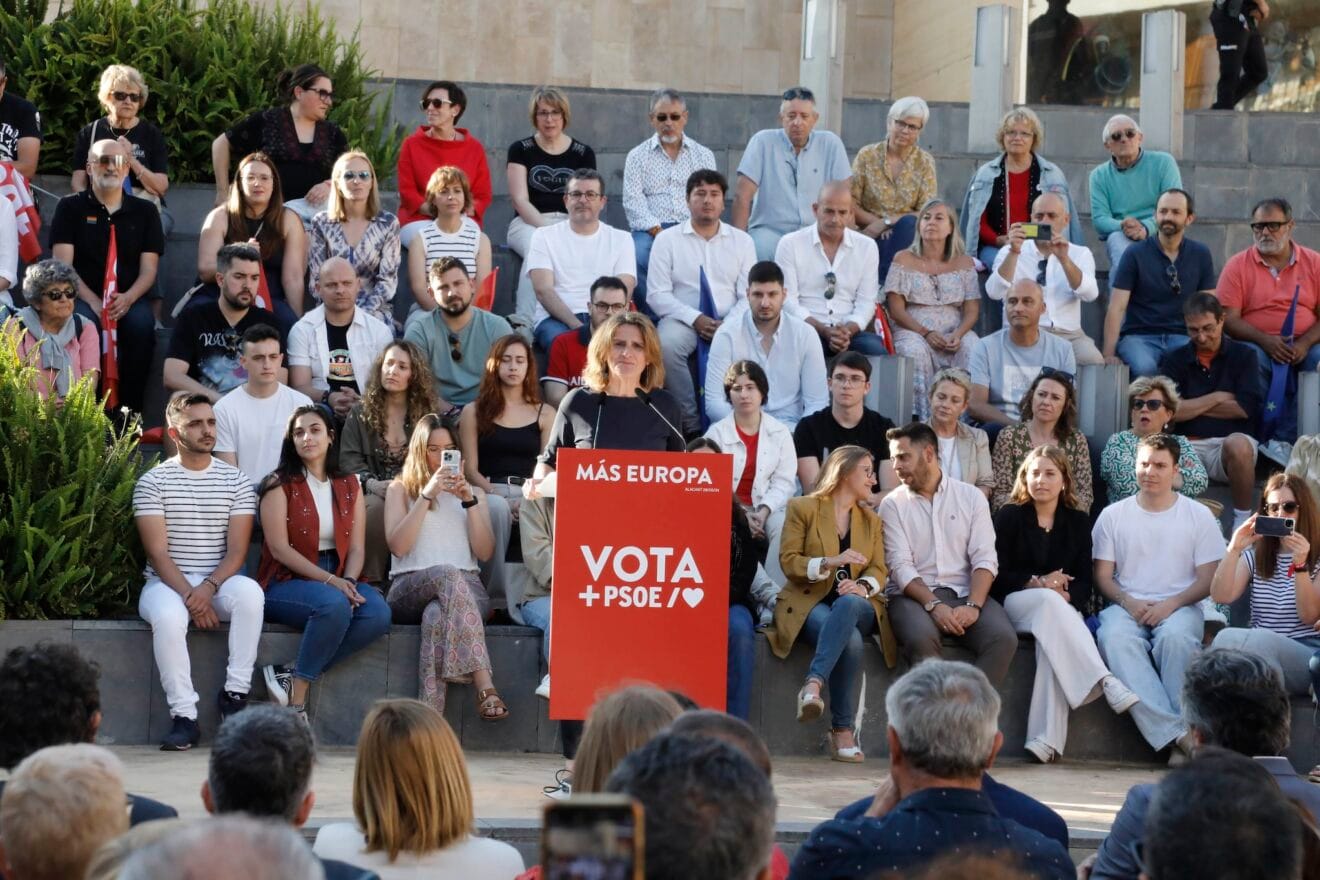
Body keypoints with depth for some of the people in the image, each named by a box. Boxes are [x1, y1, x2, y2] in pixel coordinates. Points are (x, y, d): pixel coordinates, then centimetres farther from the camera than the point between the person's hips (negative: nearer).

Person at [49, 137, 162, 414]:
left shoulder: (145, 211, 13)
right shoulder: (70, 207, 8)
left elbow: (149, 269, 6)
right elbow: (63, 265, -1)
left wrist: (128, 299, -16)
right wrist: (92, 301, -17)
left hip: (130, 299, 1)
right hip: (84, 296, -1)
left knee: (142, 324, -33)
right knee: (85, 323, -36)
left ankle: (130, 410, -27)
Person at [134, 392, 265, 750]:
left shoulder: (237, 482, 6)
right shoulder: (152, 482, 1)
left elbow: (237, 550, -2)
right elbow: (158, 552, -7)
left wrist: (208, 589, -20)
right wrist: (189, 596, -21)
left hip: (219, 582, 2)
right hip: (167, 583, -2)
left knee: (250, 592, -33)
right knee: (168, 616, -37)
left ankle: (234, 693, -23)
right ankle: (184, 716, -29)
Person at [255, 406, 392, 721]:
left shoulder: (349, 486, 14)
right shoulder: (280, 485, 0)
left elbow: (356, 547, 7)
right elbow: (279, 548, -10)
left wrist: (349, 582, -15)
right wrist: (330, 581, -19)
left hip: (339, 580, 5)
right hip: (286, 584, -5)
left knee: (378, 614, -27)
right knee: (334, 605, -37)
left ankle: (292, 673, -22)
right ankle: (297, 699, -25)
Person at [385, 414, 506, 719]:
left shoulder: (474, 492, 25)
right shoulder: (401, 489, 20)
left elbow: (485, 552, 9)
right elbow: (398, 545, 1)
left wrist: (470, 501, -1)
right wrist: (426, 495, -4)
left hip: (466, 587, 1)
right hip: (410, 588, -1)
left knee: (438, 615, -37)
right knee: (448, 574, -38)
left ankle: (430, 717, -51)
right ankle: (485, 687, -51)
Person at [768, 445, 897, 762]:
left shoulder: (872, 520, 24)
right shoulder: (803, 508, 8)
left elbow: (879, 569, 11)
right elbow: (788, 561, -1)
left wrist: (864, 586, -13)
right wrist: (829, 563, -18)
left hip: (856, 604, 3)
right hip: (810, 602, -3)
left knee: (848, 603, -40)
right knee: (850, 641, -38)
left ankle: (814, 684, -54)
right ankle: (843, 730, -41)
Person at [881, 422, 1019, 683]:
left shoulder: (971, 497, 10)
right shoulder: (893, 504, 7)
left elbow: (984, 559, 1)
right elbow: (900, 566, -4)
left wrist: (972, 606, -17)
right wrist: (934, 605, -20)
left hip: (965, 593, 2)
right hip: (915, 596, -1)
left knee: (1003, 638, -28)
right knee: (921, 638, -36)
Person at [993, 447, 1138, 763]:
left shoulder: (1078, 521, 15)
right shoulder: (1009, 517, 8)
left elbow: (1084, 582, 7)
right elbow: (997, 575, 0)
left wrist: (1066, 594, -16)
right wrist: (1038, 583, -16)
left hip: (1062, 607, 1)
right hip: (1014, 604, -1)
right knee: (1049, 600, -38)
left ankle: (1046, 739, -49)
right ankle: (1104, 682, -50)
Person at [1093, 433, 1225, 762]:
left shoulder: (1199, 516, 9)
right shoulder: (1113, 516, 13)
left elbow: (1208, 579, 3)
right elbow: (1103, 575, 9)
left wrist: (1171, 604, -14)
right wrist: (1129, 603, -11)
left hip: (1179, 607, -1)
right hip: (1126, 604, 1)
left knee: (1175, 636, -38)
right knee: (1115, 638, -35)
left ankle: (1188, 727, -35)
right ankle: (1175, 733, -44)